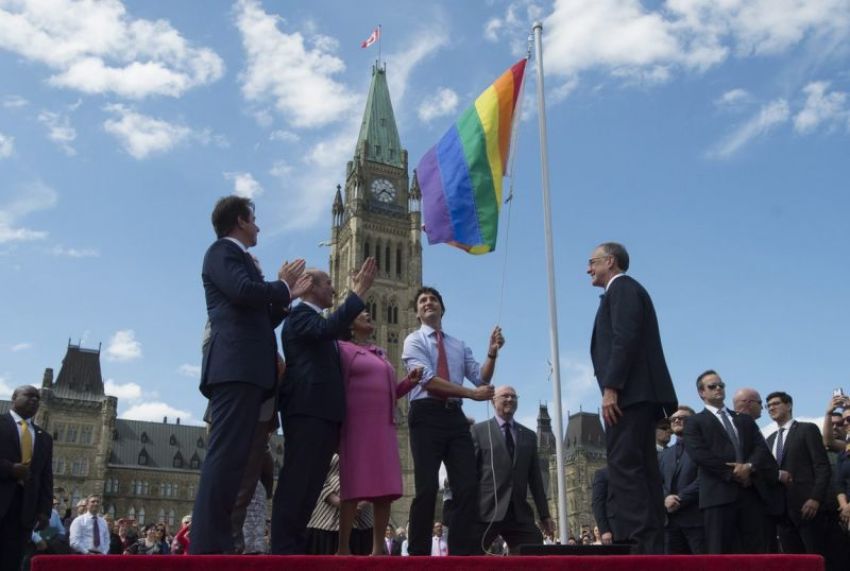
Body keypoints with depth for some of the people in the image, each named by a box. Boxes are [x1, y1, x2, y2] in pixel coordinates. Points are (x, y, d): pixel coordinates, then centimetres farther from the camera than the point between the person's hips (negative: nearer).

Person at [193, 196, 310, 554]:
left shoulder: (237, 257, 29)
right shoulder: (223, 251, 4)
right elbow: (244, 291, -16)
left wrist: (287, 297, 23)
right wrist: (282, 288, 1)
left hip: (247, 369, 9)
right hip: (236, 366, -9)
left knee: (238, 458, 5)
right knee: (226, 457, -15)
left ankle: (215, 545, 7)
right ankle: (208, 548, -17)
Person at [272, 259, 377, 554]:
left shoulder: (319, 321, 26)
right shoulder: (299, 314, -3)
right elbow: (329, 327, -23)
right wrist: (358, 293, -21)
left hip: (324, 411, 10)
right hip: (307, 410, -10)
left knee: (310, 483, 9)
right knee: (297, 482, -10)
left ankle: (295, 546, 13)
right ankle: (283, 549, -9)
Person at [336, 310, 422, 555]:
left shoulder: (381, 354, 22)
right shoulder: (343, 349, 5)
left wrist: (408, 382, 8)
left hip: (384, 427, 6)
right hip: (357, 426, -6)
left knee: (386, 488, 0)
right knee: (354, 486, -9)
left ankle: (378, 547, 6)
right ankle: (343, 548, -4)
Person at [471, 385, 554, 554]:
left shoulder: (529, 436, 18)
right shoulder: (479, 431, 5)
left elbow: (535, 477, 17)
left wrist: (544, 514, 13)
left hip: (519, 512, 4)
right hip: (486, 510, -3)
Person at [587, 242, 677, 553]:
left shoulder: (622, 287, -1)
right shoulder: (625, 291, 27)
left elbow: (625, 339, -15)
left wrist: (610, 388, -20)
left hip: (628, 394, -10)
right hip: (637, 396, 10)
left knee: (624, 469, -14)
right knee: (640, 471, 7)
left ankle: (638, 542, -17)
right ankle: (651, 545, 8)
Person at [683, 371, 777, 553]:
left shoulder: (745, 419, 24)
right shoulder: (695, 422, 8)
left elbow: (761, 447, 11)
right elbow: (699, 454, -6)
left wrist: (749, 466, -10)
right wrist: (732, 473, -11)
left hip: (751, 492, 4)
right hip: (719, 494, -4)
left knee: (757, 551, 2)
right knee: (720, 552, -4)